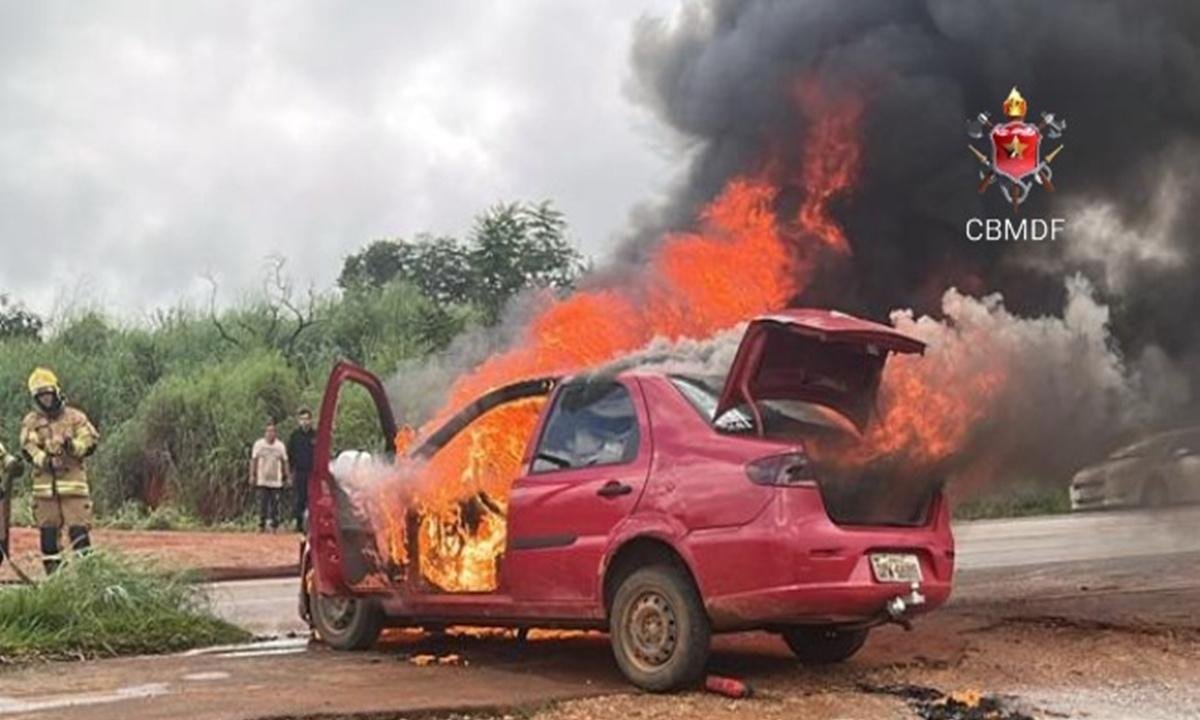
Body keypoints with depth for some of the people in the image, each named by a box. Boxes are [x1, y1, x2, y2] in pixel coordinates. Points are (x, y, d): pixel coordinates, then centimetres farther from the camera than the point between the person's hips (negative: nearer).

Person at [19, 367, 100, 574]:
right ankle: (52, 574, 13)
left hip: (73, 482, -2)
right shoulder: (30, 422, 8)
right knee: (48, 531, 6)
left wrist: (73, 445, -19)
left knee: (78, 529, -7)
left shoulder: (75, 417, 5)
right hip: (44, 484, 2)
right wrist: (44, 460, -22)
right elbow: (28, 449, -4)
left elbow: (91, 441, 1)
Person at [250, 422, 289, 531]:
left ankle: (274, 526, 6)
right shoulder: (259, 444, 2)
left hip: (276, 481, 1)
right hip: (262, 480, -1)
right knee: (262, 503, -2)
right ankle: (261, 525, 5)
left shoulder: (280, 446, 5)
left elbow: (284, 462, 9)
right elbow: (253, 460, 5)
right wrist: (252, 475, -1)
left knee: (275, 503, 1)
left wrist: (286, 477, 6)